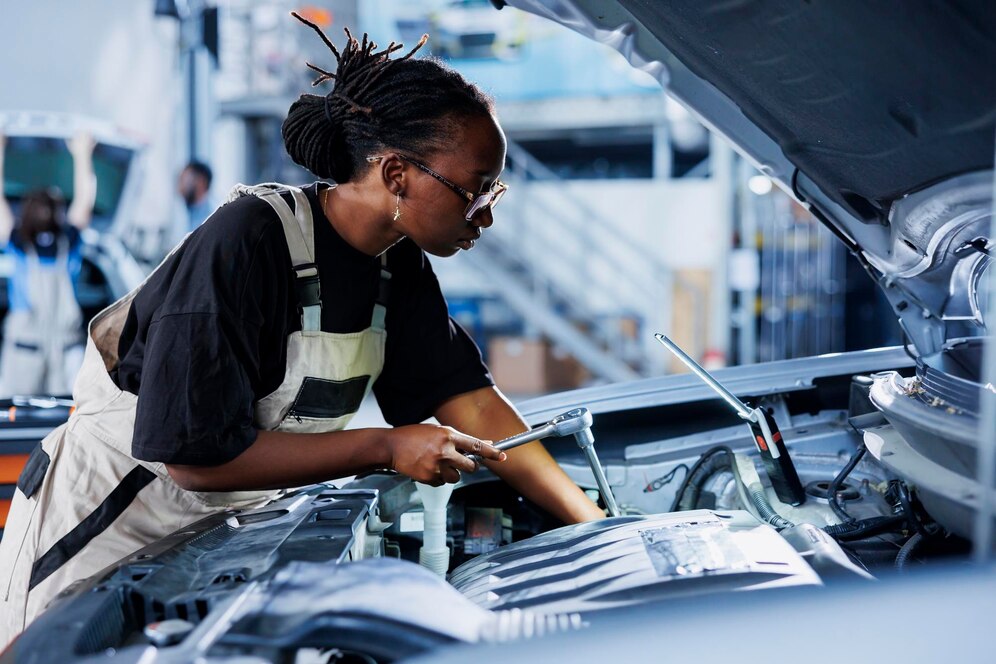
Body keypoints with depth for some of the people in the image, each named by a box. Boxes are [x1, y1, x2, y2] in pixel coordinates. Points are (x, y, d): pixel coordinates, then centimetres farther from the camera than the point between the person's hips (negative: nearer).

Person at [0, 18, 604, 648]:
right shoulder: (247, 241, -29)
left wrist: (601, 529, -11)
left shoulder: (400, 266, -5)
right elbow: (196, 455, -30)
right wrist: (385, 447, -27)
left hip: (229, 526, 7)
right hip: (104, 527, -6)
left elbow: (476, 406, -5)